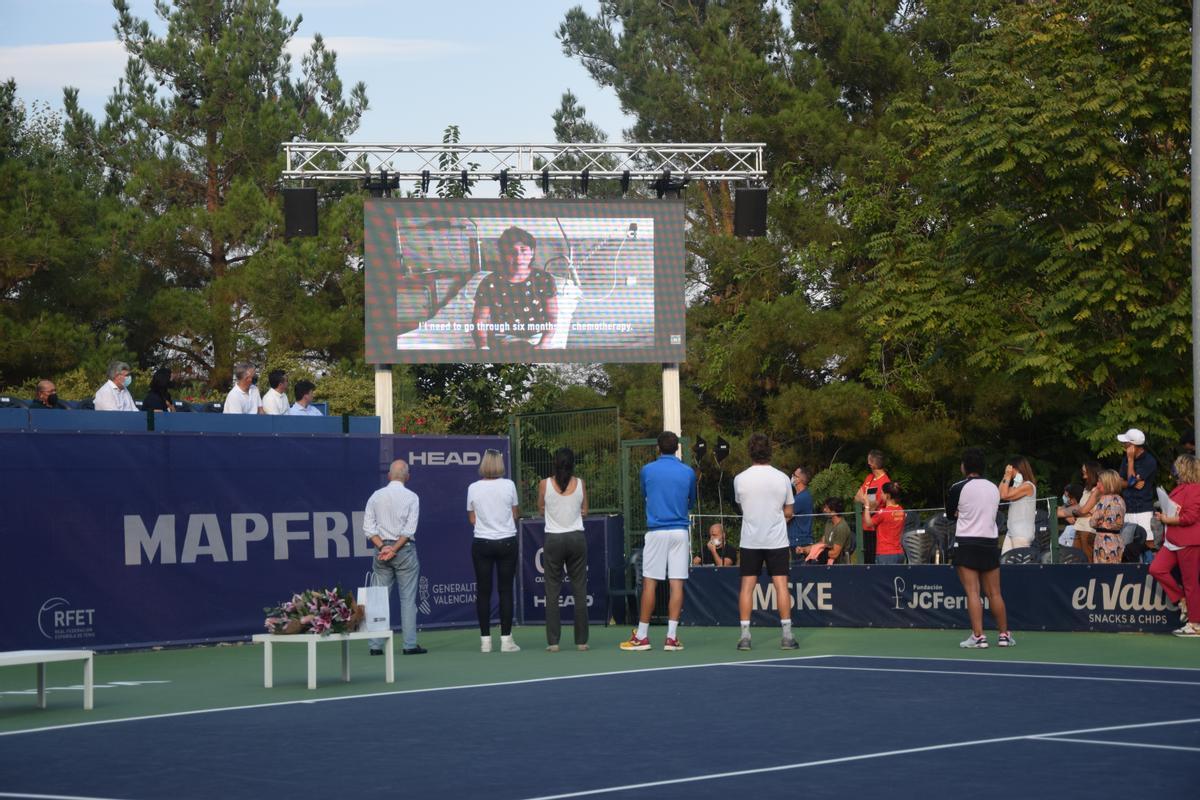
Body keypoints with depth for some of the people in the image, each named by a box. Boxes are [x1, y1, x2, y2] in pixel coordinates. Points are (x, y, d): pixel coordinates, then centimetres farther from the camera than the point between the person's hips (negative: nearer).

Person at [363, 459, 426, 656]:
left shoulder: (376, 496, 5)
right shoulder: (411, 497, -3)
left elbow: (368, 527, 0)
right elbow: (410, 529, -10)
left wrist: (382, 547, -7)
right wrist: (394, 550, -10)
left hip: (381, 550, 3)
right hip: (405, 551, -3)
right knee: (408, 599, 1)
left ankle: (376, 645, 2)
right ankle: (410, 645, -2)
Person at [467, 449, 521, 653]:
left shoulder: (473, 488, -3)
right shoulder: (508, 485, -6)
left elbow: (472, 519, 4)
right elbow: (516, 514, 3)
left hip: (482, 543, 1)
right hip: (507, 542, -1)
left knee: (483, 592, 4)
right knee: (505, 591, 3)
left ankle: (485, 640, 3)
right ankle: (506, 639, 2)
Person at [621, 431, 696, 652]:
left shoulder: (647, 470, 2)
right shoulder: (688, 472, 3)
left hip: (655, 532, -1)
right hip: (680, 531, 1)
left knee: (649, 583, 2)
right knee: (677, 584, 0)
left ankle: (642, 636, 3)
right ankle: (672, 637, -3)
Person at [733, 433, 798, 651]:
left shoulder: (740, 479, -4)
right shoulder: (782, 478, -4)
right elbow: (788, 512, 4)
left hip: (750, 541, 0)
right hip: (777, 540, 0)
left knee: (747, 586, 3)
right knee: (781, 585, 1)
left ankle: (745, 635, -1)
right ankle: (787, 635, -1)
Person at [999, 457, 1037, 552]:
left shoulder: (1028, 486, -10)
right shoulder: (1016, 485, 17)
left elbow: (1004, 495, -15)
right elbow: (999, 494, 14)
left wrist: (1008, 476, -6)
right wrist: (1005, 476, 12)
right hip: (1011, 531, 9)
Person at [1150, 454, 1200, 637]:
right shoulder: (1179, 488, 15)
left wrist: (1167, 520, -13)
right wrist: (1164, 516, 8)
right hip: (1173, 542, 10)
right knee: (1156, 569, -2)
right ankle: (1182, 600, 11)